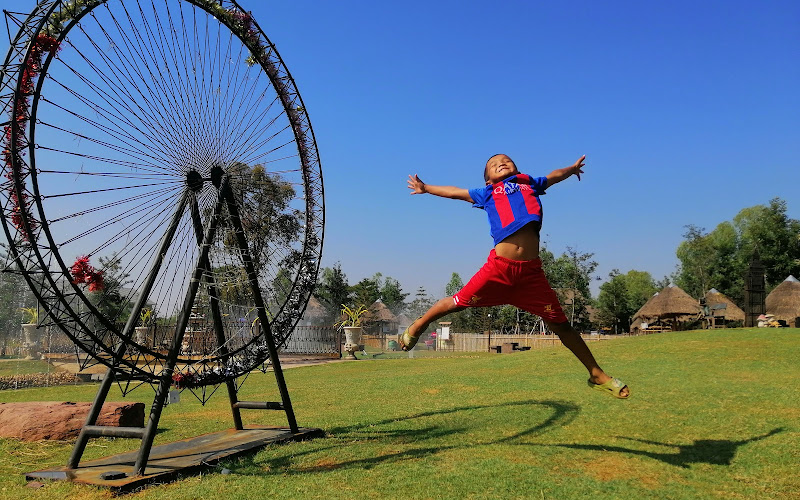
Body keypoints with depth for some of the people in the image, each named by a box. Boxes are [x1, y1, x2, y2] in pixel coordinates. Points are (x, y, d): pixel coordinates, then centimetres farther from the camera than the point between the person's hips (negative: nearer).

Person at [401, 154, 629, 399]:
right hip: (499, 266, -1)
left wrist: (572, 168, 58)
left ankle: (597, 374, 16)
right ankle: (418, 325, 26)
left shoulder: (531, 184, 22)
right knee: (459, 302, -1)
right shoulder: (488, 193, 17)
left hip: (531, 271, 2)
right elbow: (455, 192, 28)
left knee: (560, 323, 5)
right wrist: (426, 188, 34)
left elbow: (553, 176, 40)